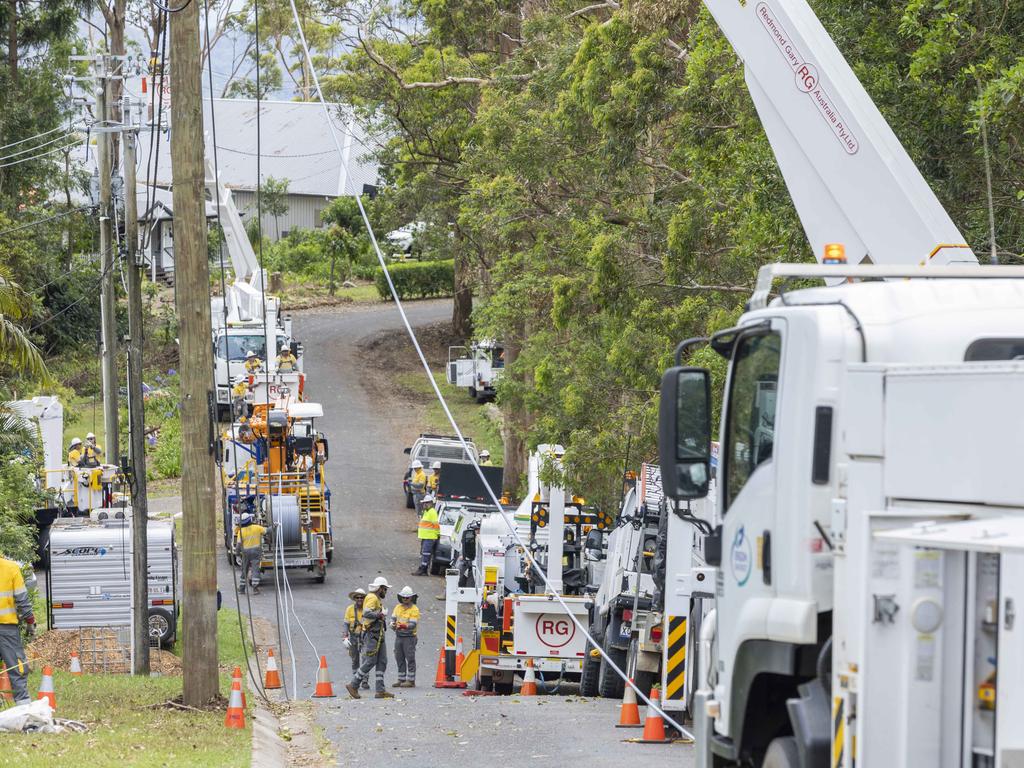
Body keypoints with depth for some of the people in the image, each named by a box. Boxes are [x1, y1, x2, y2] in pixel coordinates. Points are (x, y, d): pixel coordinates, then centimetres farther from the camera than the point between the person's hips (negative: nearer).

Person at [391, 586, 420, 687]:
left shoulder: (414, 609, -7)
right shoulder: (398, 607, 11)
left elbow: (413, 625, -15)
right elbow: (393, 618, 5)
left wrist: (404, 626, -32)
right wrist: (393, 624, -18)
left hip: (409, 637, -6)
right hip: (398, 636, 6)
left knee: (410, 659, -4)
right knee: (399, 659, 9)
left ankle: (411, 680, -1)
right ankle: (401, 679, 17)